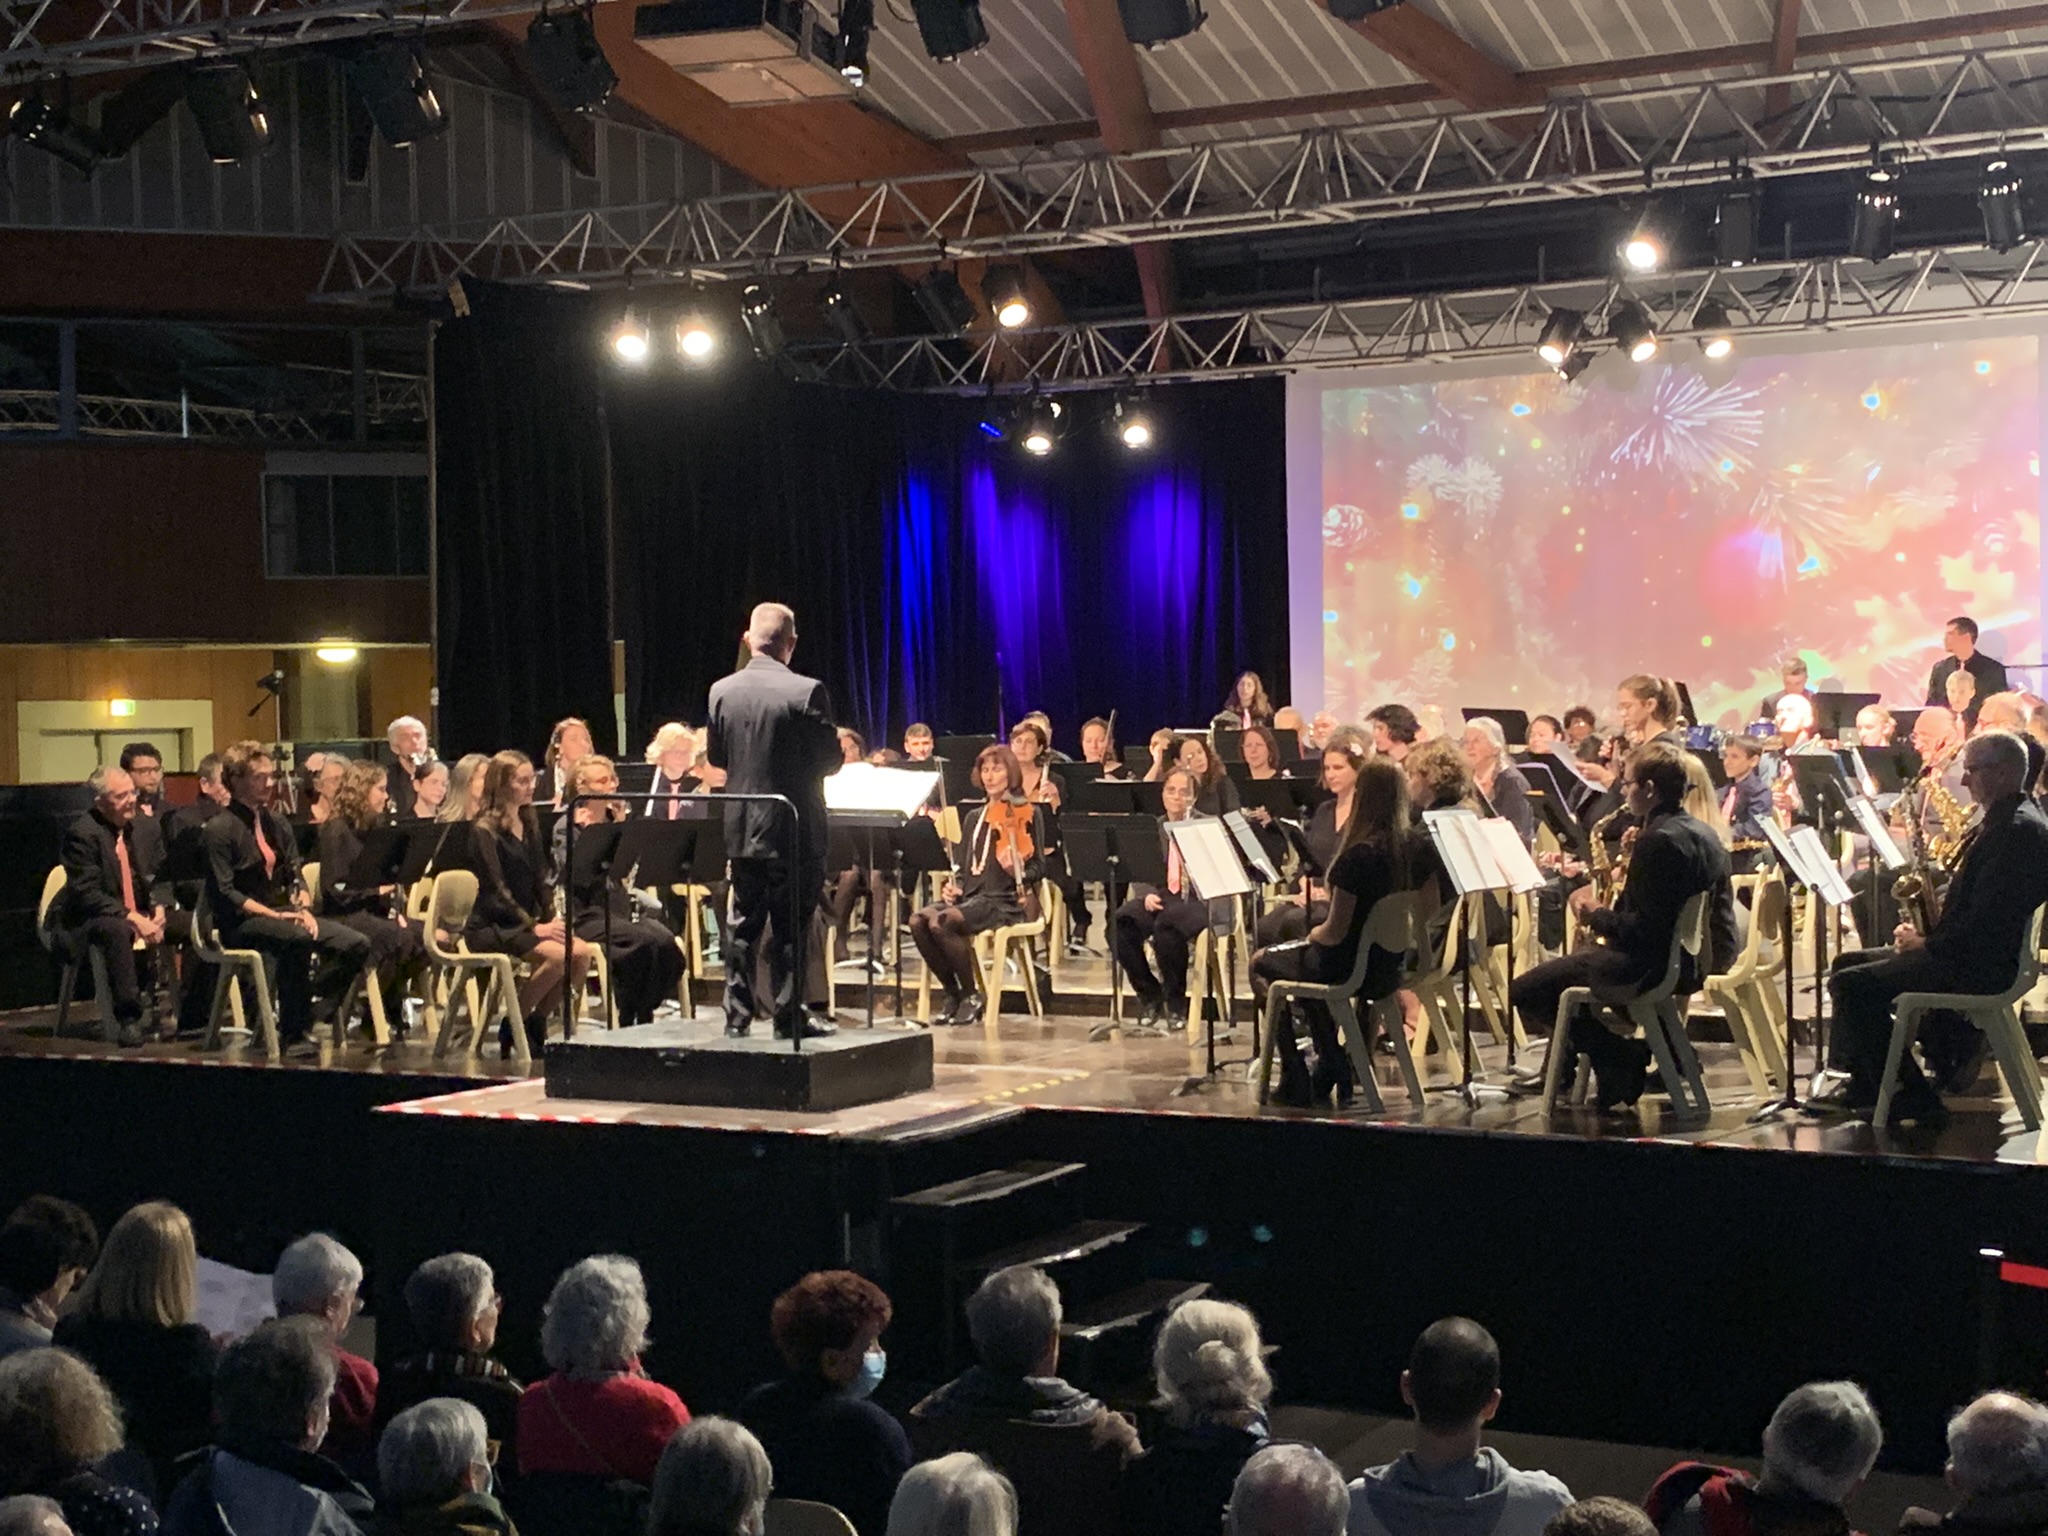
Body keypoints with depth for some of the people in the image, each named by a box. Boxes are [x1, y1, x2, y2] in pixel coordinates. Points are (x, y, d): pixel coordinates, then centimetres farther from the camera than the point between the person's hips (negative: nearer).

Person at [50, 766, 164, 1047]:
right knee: (117, 931, -38)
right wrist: (131, 917, -29)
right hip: (85, 923, -7)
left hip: (140, 916, 7)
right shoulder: (82, 834, -13)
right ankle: (128, 1020, -36)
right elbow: (87, 895, -20)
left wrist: (158, 910, -11)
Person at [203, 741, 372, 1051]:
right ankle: (294, 1031, -26)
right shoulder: (220, 830, -9)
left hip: (281, 912, 7)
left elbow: (295, 876, 14)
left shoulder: (275, 823, 15)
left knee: (357, 946, -12)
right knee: (298, 939, -38)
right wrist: (274, 915, -21)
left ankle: (307, 1004, 4)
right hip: (241, 923, -7)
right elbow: (225, 893, -15)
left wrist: (302, 908, -7)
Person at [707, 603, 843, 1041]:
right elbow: (830, 756, -9)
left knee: (743, 922, 12)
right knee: (790, 925, 2)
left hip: (742, 828, 4)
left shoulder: (722, 691, -1)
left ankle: (737, 1013, 13)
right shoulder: (806, 692, -14)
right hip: (794, 827, -4)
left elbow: (717, 756, 8)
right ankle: (789, 1014, 4)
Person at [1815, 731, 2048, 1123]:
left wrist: (1928, 943, -15)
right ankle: (1864, 1082, 14)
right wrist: (1926, 930, 7)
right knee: (1848, 964, 14)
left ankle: (1912, 1098, -11)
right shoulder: (2002, 820, 16)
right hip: (1966, 953, 11)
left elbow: (1989, 918, -25)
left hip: (1979, 965, -11)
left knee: (1853, 984, -18)